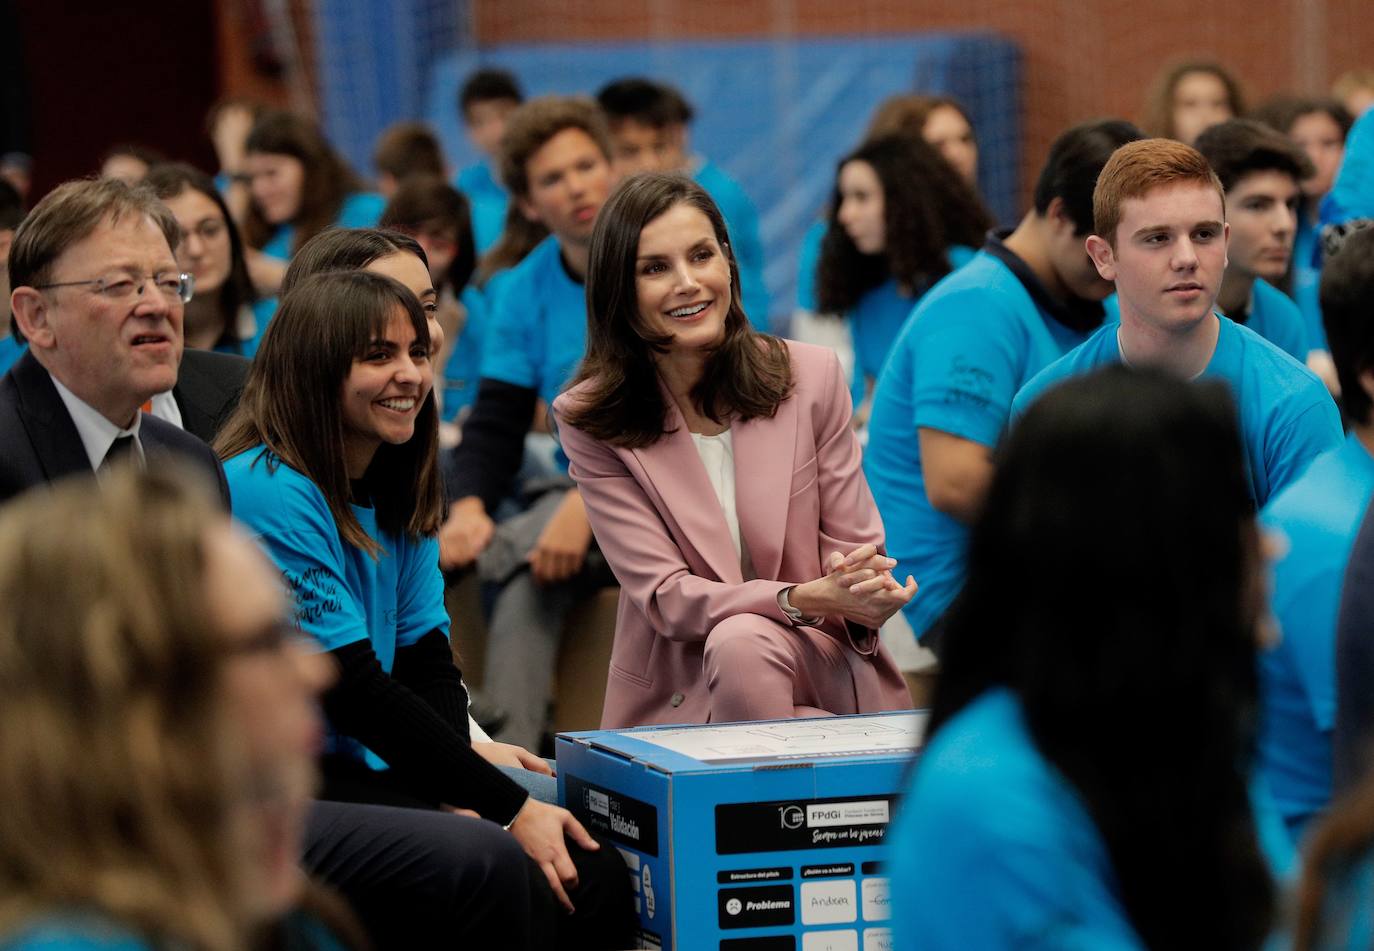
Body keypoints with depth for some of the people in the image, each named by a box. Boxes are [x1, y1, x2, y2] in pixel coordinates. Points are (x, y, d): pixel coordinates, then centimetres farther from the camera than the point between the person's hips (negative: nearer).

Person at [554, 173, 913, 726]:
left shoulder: (812, 376, 0)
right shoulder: (591, 421, -5)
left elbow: (854, 547, 3)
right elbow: (663, 597, -10)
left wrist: (864, 589, -25)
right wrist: (805, 599, -28)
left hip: (820, 668, 1)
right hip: (674, 698, -1)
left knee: (742, 643, -32)